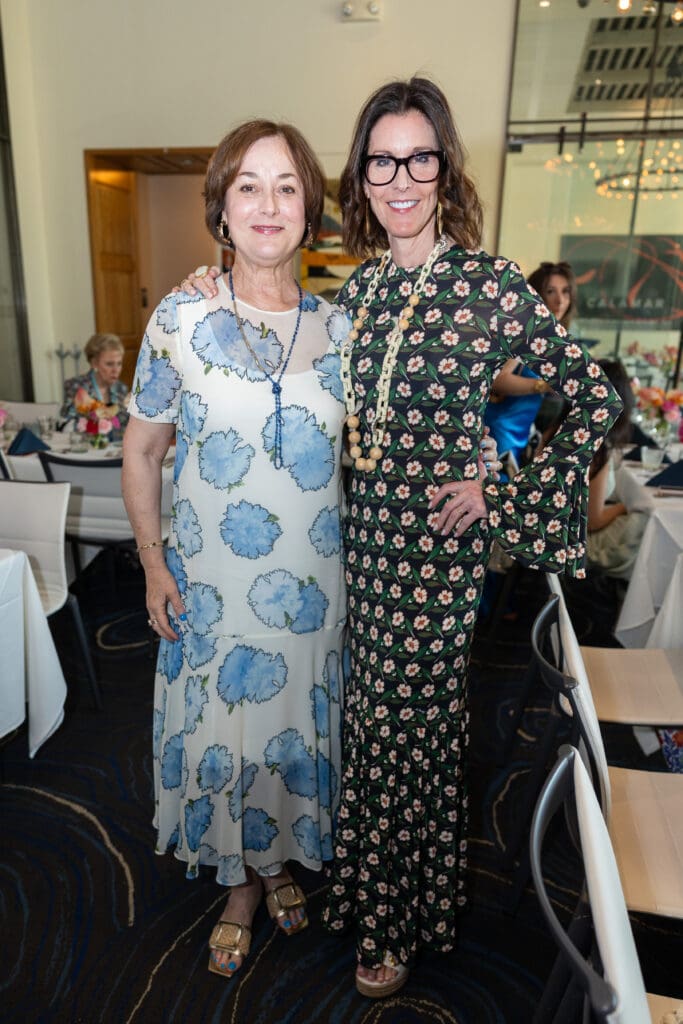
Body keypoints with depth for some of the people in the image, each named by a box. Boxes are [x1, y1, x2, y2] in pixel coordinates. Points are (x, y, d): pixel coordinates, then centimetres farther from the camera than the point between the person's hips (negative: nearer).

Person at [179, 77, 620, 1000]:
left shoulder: (490, 285, -11)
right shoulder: (359, 285, 7)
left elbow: (596, 399, -8)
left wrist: (502, 495, -10)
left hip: (439, 543, -5)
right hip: (365, 533, 5)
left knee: (414, 728, 9)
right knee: (374, 718, 19)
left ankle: (403, 922, 36)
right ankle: (372, 886, 46)